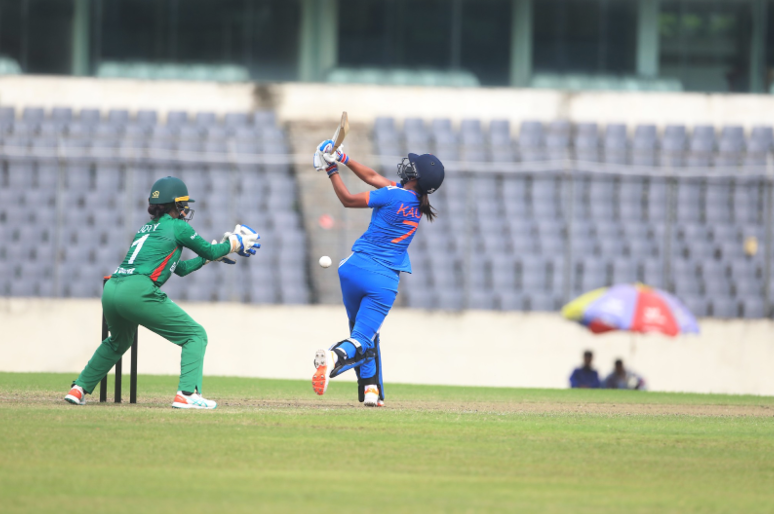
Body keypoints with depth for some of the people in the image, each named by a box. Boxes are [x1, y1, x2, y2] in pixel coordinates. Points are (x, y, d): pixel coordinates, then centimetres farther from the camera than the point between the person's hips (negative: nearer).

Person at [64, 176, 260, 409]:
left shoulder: (145, 229, 30)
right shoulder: (176, 226, 8)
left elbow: (180, 268, 37)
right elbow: (209, 251, 18)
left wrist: (212, 256, 44)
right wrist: (235, 243, 34)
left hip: (110, 291, 8)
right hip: (138, 291, -8)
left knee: (118, 342, 36)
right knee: (195, 335, 2)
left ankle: (79, 389, 29)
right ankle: (187, 394, -15)